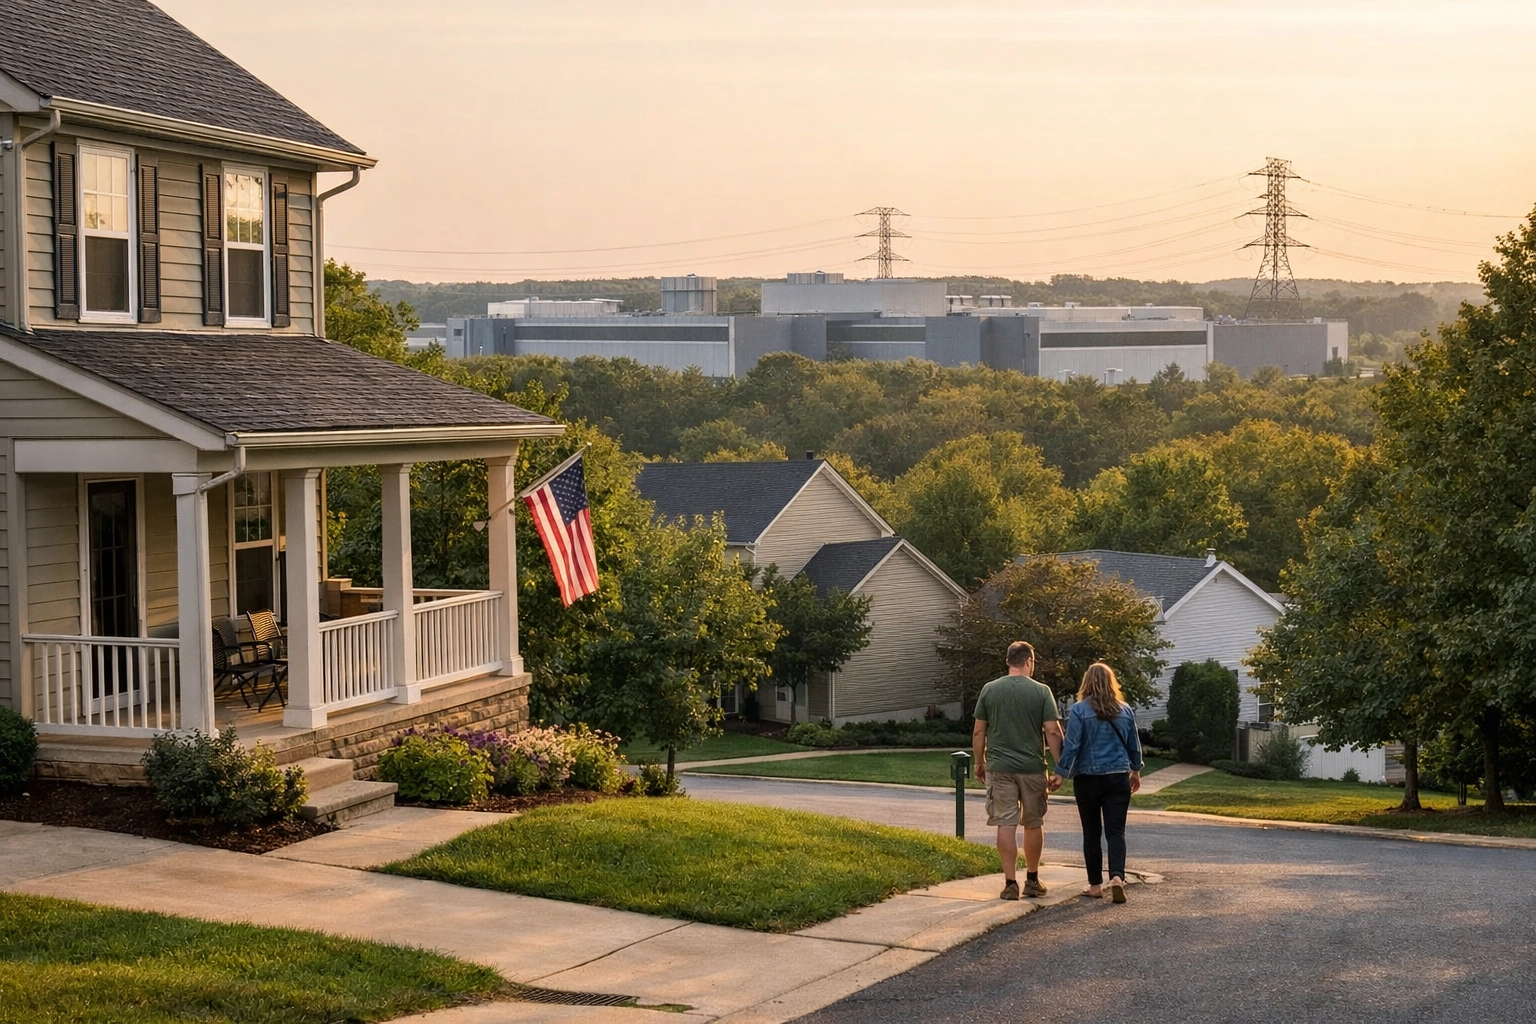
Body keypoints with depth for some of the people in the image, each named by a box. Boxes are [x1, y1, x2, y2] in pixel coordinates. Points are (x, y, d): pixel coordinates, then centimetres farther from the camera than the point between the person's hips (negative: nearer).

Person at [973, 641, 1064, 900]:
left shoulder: (989, 690, 1)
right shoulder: (1041, 691, -4)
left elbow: (978, 732, 3)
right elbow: (1053, 732, -8)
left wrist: (980, 762, 16)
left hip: (1000, 768, 1)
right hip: (1032, 768, -1)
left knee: (1006, 825, 1)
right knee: (1033, 824, 13)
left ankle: (1010, 883, -1)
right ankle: (1032, 880, 21)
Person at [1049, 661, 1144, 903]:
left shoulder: (1079, 710, -8)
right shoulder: (1124, 710, 4)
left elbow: (1071, 746, -12)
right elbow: (1134, 746, 13)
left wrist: (1061, 774, -4)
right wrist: (1136, 771, 28)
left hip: (1088, 778, -2)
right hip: (1118, 777, 2)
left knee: (1092, 833, 9)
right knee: (1116, 831, -1)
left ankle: (1095, 885, 12)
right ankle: (1117, 876, -22)